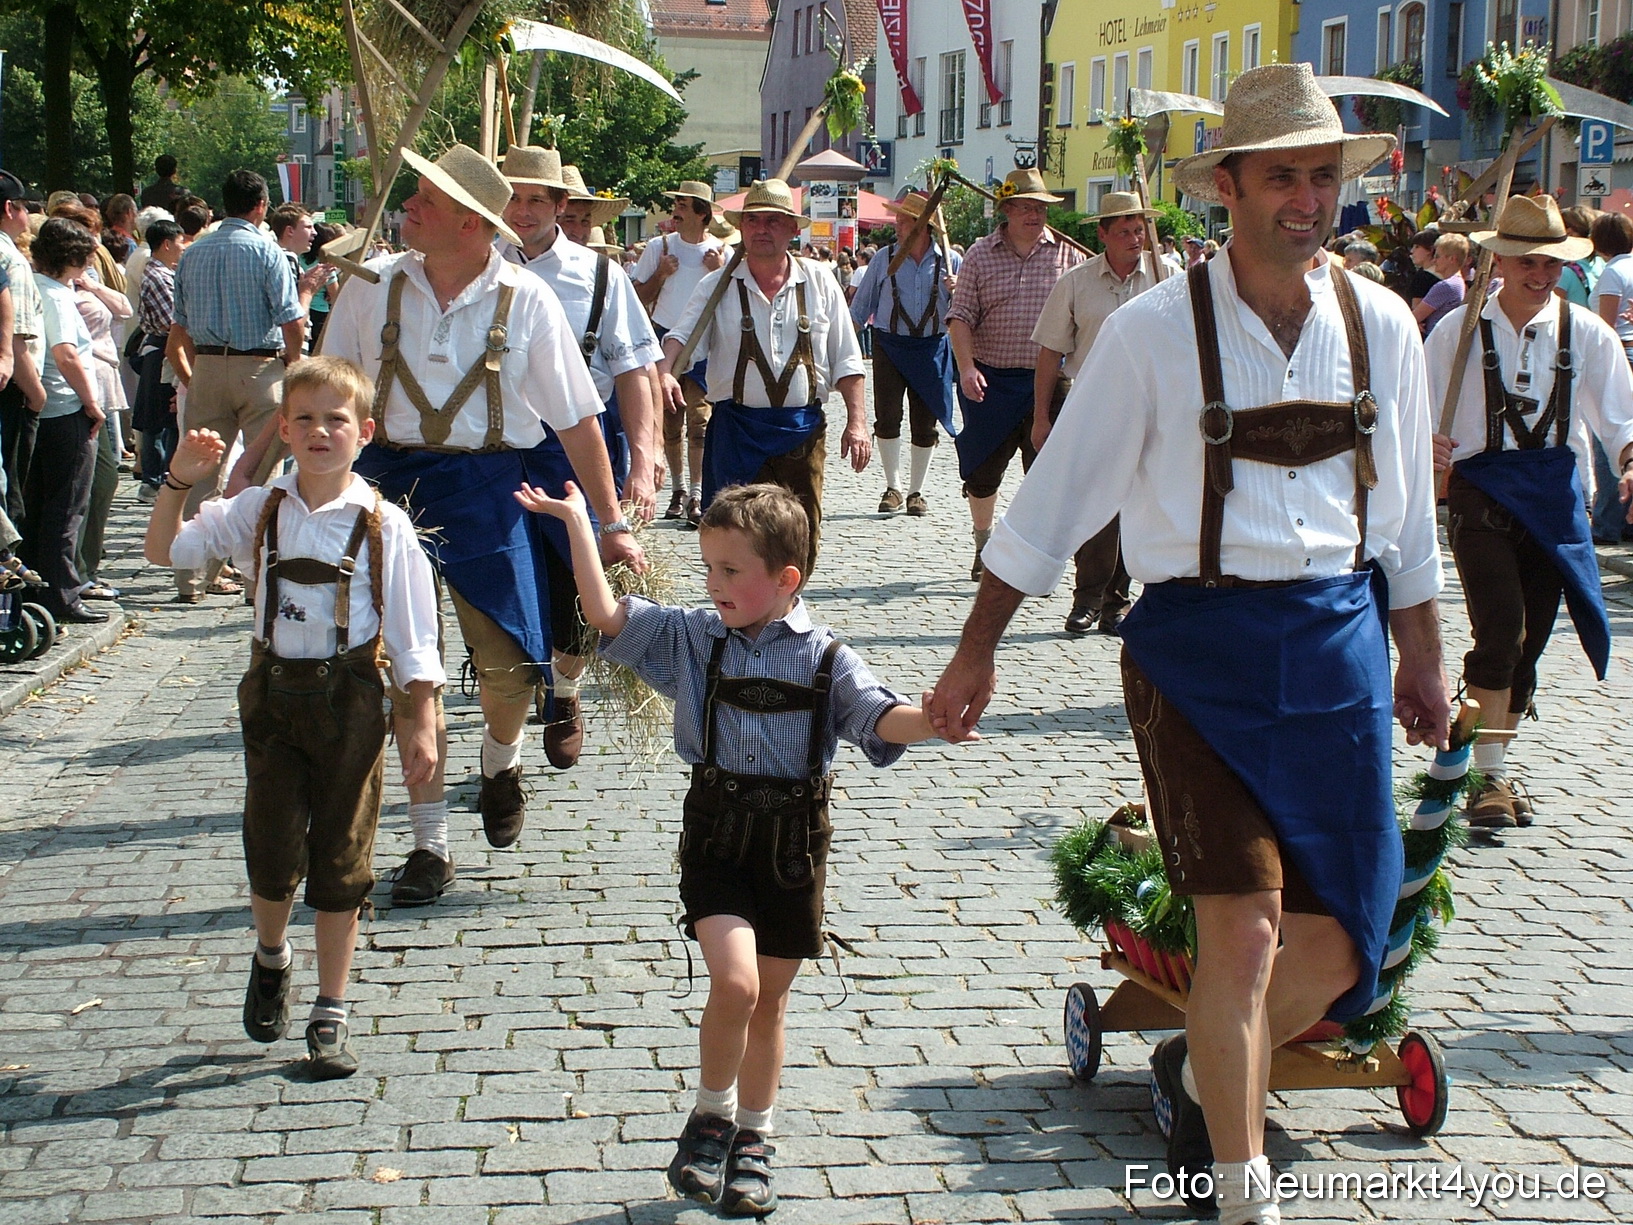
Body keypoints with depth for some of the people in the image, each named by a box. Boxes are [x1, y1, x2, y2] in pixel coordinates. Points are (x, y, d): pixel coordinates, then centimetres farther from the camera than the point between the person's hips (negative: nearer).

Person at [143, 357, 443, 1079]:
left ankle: (331, 1014, 17)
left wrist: (420, 727, -7)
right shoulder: (258, 512, 0)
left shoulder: (383, 527, -8)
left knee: (339, 861, 5)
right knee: (272, 851, 5)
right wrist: (179, 480, -10)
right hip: (273, 695, 2)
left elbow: (413, 639, -6)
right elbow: (164, 552, 4)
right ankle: (271, 959, 37)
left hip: (349, 701, -2)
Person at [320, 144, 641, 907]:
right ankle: (429, 845, 15)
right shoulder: (371, 287, 0)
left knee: (511, 665, -4)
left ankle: (501, 758, 33)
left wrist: (610, 524, -1)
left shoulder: (526, 301, -4)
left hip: (490, 487, -1)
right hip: (390, 482, 1)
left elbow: (577, 419, -1)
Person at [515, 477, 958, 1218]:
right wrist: (576, 519, -4)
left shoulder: (825, 658, -4)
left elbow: (879, 717, -17)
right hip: (717, 837, 0)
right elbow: (606, 614, -4)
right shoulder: (694, 639, 0)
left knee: (769, 1000, 11)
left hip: (794, 844, 1)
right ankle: (711, 1115, 7)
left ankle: (753, 1137, 30)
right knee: (735, 983, -19)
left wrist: (932, 721, -37)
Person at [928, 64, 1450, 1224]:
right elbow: (1054, 497, -2)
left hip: (1340, 644, 4)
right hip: (1201, 650, -4)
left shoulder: (1380, 324, 5)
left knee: (1337, 944, 6)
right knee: (1244, 926, -10)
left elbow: (1407, 508, 15)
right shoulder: (1154, 331, -7)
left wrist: (1424, 656, 16)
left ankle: (1202, 1072, 37)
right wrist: (976, 651, -1)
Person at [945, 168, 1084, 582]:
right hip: (991, 380, 0)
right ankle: (984, 546, 29)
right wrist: (967, 368, -13)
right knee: (983, 470, 9)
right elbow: (960, 316, -1)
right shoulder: (981, 255, 2)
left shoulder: (1067, 254, 3)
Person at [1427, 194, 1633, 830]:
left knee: (1531, 637, 9)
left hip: (1555, 492, 3)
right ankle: (1491, 775, -10)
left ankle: (1490, 758, 25)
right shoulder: (1460, 329, -1)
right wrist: (1428, 442, -21)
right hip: (1481, 488, -3)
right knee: (1501, 631, -16)